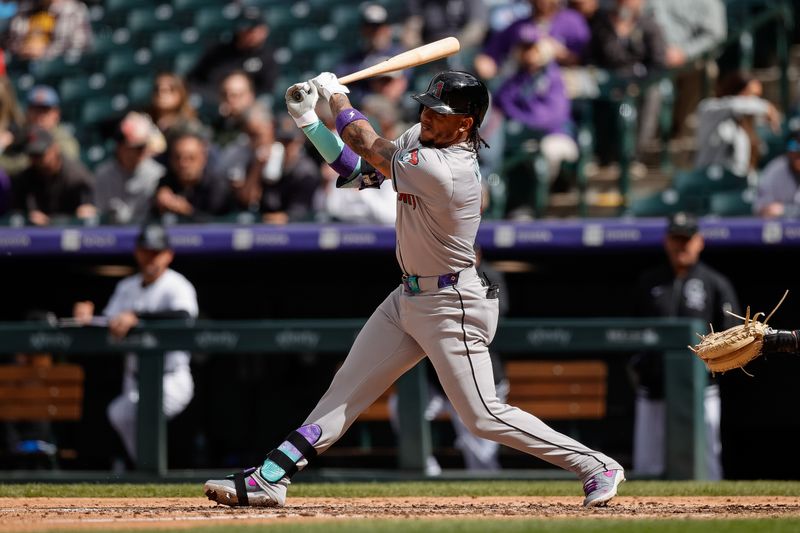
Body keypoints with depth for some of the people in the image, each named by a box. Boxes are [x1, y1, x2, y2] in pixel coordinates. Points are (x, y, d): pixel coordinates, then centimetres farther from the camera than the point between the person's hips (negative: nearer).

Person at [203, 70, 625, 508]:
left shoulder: (442, 171, -28)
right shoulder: (421, 139, 0)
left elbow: (368, 146, -14)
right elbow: (359, 170, 10)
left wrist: (338, 97, 3)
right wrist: (308, 120, 0)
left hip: (450, 307, -9)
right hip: (408, 299, 9)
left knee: (483, 416, -7)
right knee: (346, 389, 7)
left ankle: (596, 467, 5)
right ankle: (269, 479, 9)